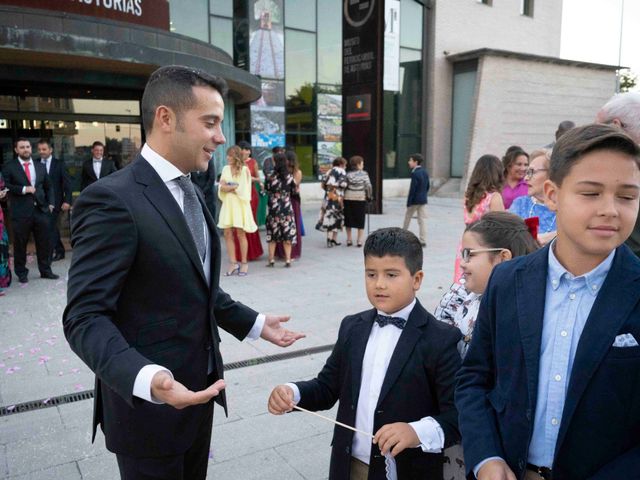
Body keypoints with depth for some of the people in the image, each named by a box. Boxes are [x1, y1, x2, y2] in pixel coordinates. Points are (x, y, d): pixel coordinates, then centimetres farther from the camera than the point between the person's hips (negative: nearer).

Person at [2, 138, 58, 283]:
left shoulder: (40, 166, 13)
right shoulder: (9, 167, 0)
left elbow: (48, 187, 18)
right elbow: (5, 186, -8)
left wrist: (50, 203, 6)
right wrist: (23, 189, -16)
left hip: (41, 210, 4)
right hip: (21, 211, -3)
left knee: (44, 242, 7)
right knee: (20, 244, 6)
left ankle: (45, 270, 19)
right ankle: (21, 273, 19)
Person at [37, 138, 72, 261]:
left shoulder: (59, 163, 0)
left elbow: (67, 183, -3)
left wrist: (67, 201, -10)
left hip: (54, 202, -3)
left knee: (50, 228, -8)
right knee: (52, 228, 11)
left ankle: (48, 255, -3)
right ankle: (59, 251, 23)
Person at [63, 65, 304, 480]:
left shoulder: (190, 192, 9)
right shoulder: (112, 200, -21)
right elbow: (85, 317, -23)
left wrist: (255, 323, 11)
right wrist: (145, 378, -39)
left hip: (196, 390, 8)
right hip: (147, 402, -8)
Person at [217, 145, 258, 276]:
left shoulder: (244, 169, -2)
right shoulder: (226, 169, 10)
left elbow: (243, 189, -6)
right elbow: (221, 187, 7)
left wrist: (229, 187, -4)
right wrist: (233, 187, -10)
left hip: (240, 204, -4)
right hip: (228, 204, 4)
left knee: (240, 234, -2)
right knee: (227, 233, 0)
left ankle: (244, 263, 8)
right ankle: (233, 263, 8)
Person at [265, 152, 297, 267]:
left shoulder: (270, 177, -9)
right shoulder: (290, 177, -4)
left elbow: (266, 189, 3)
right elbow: (294, 191, 5)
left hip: (273, 207, -1)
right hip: (287, 208, 1)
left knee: (272, 234, 9)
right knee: (287, 235, 6)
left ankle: (271, 259, 11)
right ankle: (288, 260, 7)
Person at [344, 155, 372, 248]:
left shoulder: (348, 174, 3)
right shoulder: (364, 174, -4)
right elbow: (368, 186, -9)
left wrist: (343, 195, 9)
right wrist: (369, 196, 2)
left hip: (348, 198, 2)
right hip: (360, 199, -2)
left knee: (349, 219, 12)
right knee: (360, 220, 6)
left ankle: (349, 239, 15)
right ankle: (359, 241, 5)